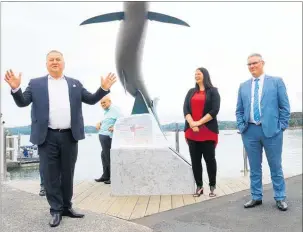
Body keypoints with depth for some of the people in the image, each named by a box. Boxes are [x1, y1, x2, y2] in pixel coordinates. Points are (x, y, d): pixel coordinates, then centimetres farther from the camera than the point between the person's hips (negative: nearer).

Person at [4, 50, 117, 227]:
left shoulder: (75, 84, 13)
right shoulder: (36, 84, 8)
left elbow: (91, 100, 12)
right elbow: (22, 102, 4)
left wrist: (104, 88, -3)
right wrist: (15, 88, -15)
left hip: (70, 136, 2)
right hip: (48, 137, -1)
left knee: (68, 174, 11)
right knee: (51, 176, 4)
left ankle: (67, 207, 25)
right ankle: (56, 210, 17)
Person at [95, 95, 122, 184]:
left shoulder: (114, 110, -10)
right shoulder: (106, 112, 19)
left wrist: (115, 128, -25)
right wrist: (99, 123, 12)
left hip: (107, 137, -10)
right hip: (102, 136, 10)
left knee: (109, 157, -5)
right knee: (104, 156, 13)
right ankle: (106, 175, 23)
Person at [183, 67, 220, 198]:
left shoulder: (213, 91, 5)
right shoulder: (191, 92, 17)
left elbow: (214, 110, -6)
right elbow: (185, 109, 5)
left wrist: (199, 122, -13)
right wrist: (192, 123, -12)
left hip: (208, 132, -3)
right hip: (192, 132, 4)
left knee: (210, 159, 0)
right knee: (195, 160, 4)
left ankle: (212, 187, 11)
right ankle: (199, 186, 13)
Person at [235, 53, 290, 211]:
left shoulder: (276, 81, 4)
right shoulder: (243, 86, 12)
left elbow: (285, 106, 1)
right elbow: (239, 110, 13)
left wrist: (281, 127, -5)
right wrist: (241, 127, 2)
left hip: (271, 130, -3)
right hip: (250, 131, 3)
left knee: (275, 166, 8)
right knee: (254, 167, 11)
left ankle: (280, 198, 22)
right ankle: (256, 197, 23)